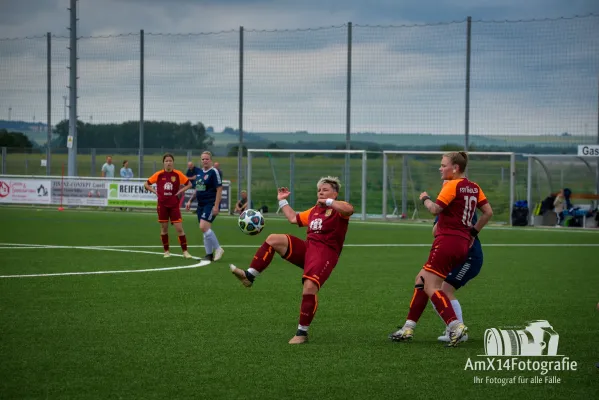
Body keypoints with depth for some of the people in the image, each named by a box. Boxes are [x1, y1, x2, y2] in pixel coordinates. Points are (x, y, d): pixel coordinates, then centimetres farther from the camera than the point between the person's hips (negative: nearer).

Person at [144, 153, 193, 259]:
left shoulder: (178, 174, -3)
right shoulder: (159, 174, -1)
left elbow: (189, 184, 7)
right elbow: (146, 184, 9)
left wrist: (179, 192, -5)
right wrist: (155, 192, -3)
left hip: (174, 205, -1)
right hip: (162, 204, 1)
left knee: (179, 228, -6)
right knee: (164, 228, 6)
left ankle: (185, 251, 1)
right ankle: (166, 251, 18)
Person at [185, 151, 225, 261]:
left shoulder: (213, 172, -10)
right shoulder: (200, 172, 13)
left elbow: (219, 189, -13)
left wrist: (216, 206, -19)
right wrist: (190, 201, 18)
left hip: (211, 204, -8)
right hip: (201, 205, 8)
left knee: (204, 227, -20)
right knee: (206, 229, 8)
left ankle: (218, 249, -9)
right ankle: (209, 254, 14)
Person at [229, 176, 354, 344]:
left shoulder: (338, 208, 0)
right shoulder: (314, 211, 24)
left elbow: (349, 209, -26)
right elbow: (293, 218, 38)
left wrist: (327, 202, -24)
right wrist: (282, 201, 37)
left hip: (325, 253, -7)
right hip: (307, 248, 7)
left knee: (310, 287, -24)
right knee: (273, 239, -10)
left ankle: (302, 333, -11)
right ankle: (249, 276, -11)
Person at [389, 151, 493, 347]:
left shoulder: (452, 186, -11)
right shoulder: (474, 187, 13)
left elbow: (435, 209, -17)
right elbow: (488, 212, 14)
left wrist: (425, 199, 2)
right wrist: (473, 232, 20)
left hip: (447, 241, -9)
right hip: (463, 243, 9)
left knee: (431, 287, -9)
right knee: (421, 280, 15)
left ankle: (456, 326, -22)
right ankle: (408, 329, 16)